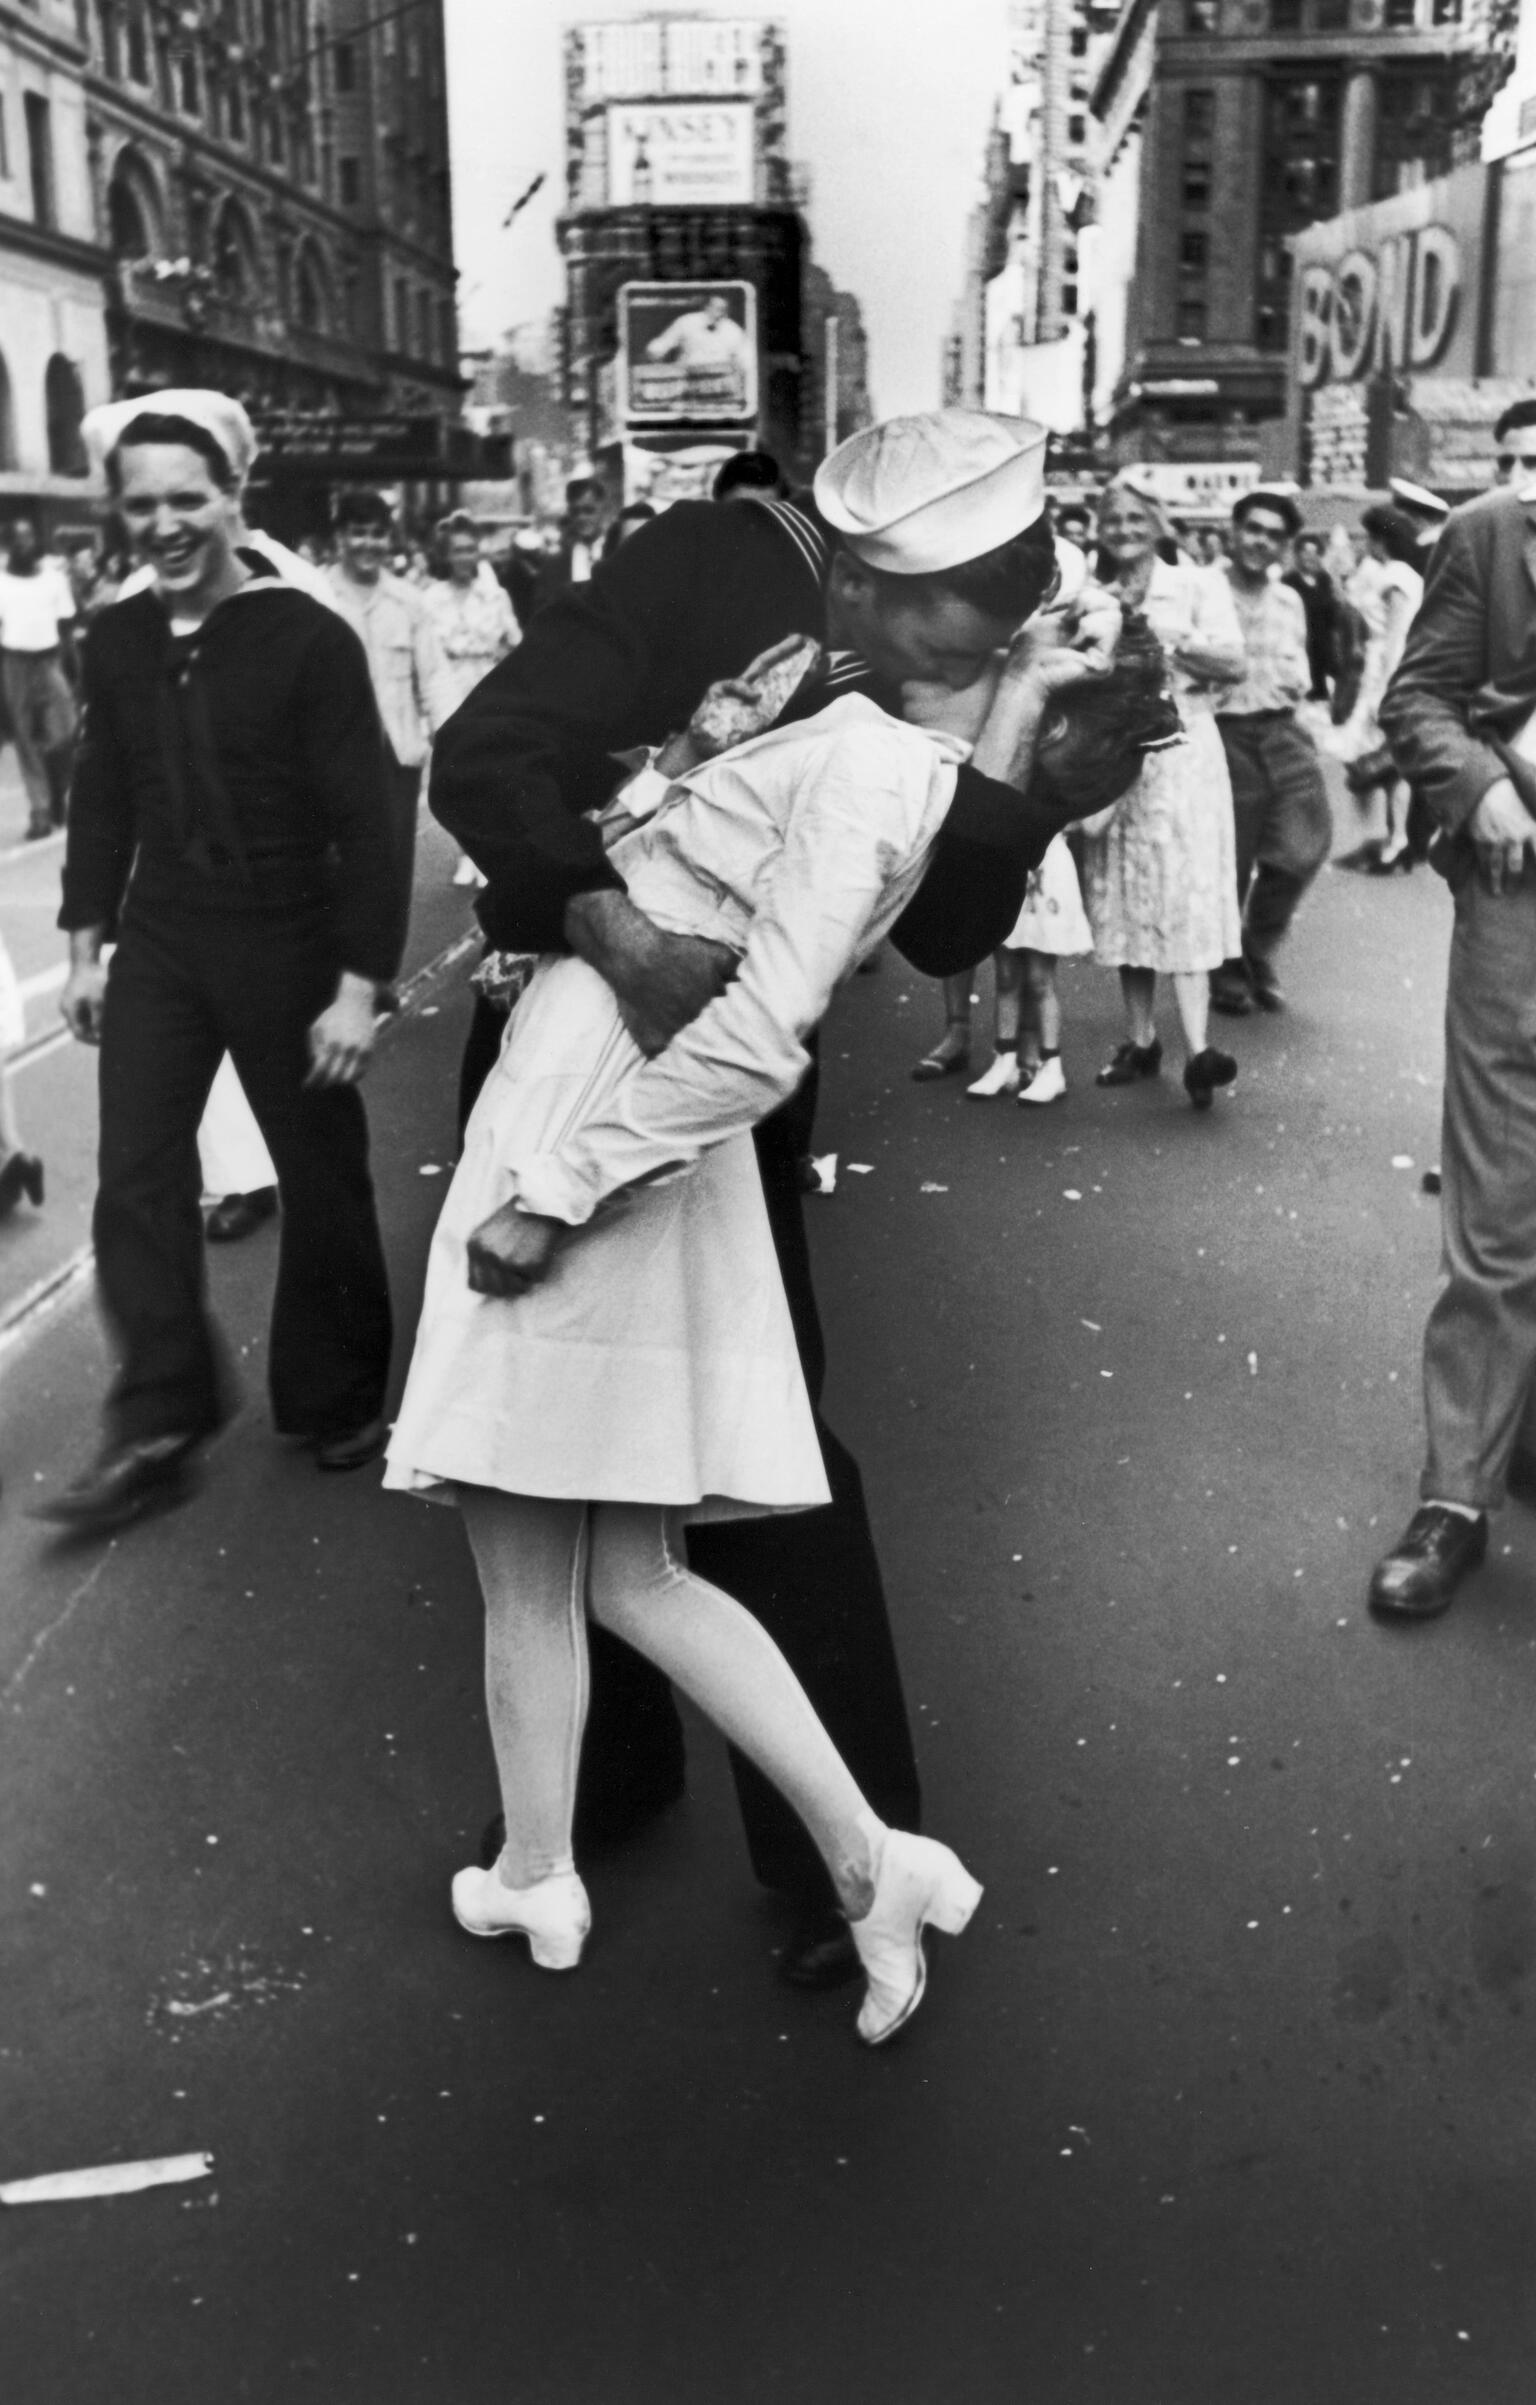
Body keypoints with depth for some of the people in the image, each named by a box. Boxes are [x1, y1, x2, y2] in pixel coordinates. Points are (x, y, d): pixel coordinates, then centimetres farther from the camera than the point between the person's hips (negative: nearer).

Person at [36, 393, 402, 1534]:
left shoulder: (310, 639, -12)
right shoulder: (116, 640, 3)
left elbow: (364, 821, -13)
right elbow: (102, 798, 12)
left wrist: (359, 985, -16)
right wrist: (88, 945, 11)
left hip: (286, 947, -4)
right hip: (157, 947, 4)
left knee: (322, 1184, 8)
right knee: (135, 1184, 1)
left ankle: (336, 1405, 26)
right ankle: (157, 1430, 11)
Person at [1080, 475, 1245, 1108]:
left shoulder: (1195, 583, 3)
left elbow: (1233, 661, -6)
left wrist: (1164, 639, -15)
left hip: (1180, 751, -4)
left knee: (1184, 894, -12)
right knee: (1122, 897, 5)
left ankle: (1197, 1049, -19)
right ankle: (1140, 1040, 13)